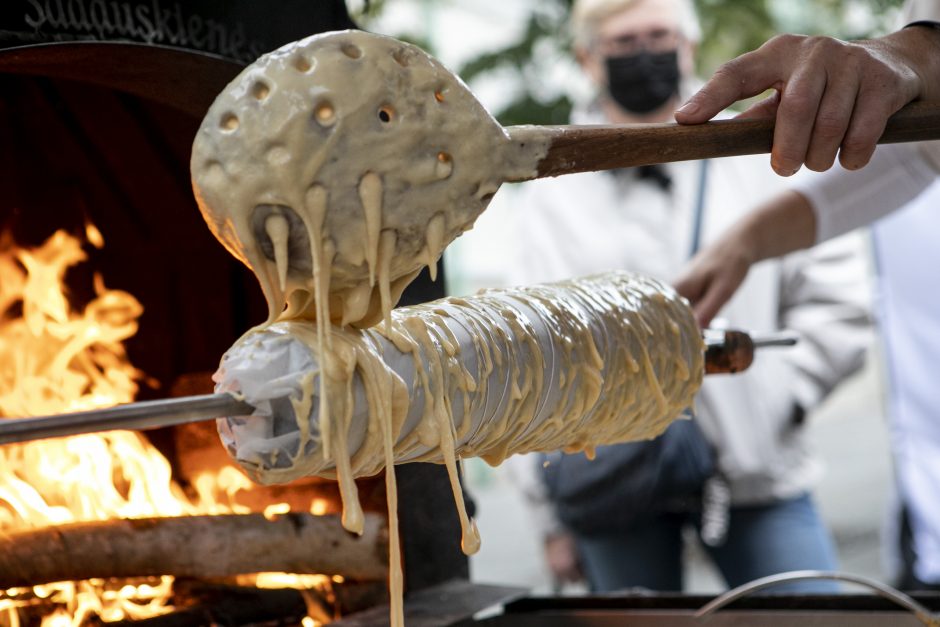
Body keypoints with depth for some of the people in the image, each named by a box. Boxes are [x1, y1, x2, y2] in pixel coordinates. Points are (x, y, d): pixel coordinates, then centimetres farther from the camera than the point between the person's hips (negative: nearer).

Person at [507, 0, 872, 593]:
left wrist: (773, 399, -7)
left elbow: (837, 300, 7)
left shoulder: (761, 159, 9)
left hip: (755, 474, 0)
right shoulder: (553, 194, 9)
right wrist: (552, 517, 3)